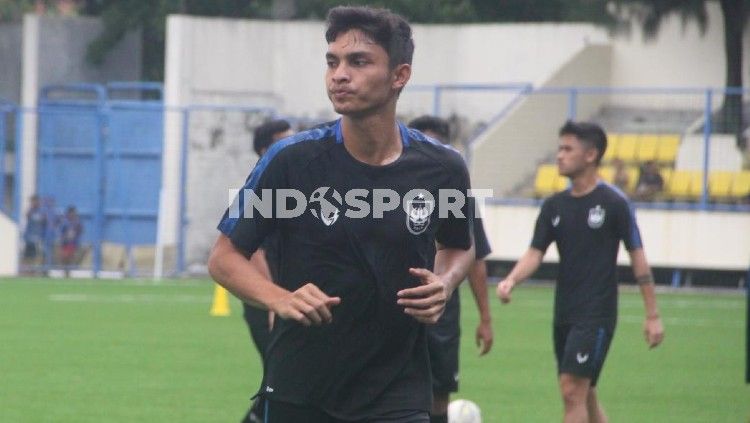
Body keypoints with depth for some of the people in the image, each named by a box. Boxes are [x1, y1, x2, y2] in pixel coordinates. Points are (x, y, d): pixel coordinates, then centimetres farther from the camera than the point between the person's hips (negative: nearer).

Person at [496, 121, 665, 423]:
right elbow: (535, 253, 5)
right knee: (585, 398, 12)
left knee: (573, 390, -15)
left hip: (596, 315, -7)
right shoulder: (554, 206, 9)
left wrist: (652, 316, -5)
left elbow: (637, 256, -5)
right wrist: (511, 280, -17)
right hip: (564, 315, 7)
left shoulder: (613, 203, -7)